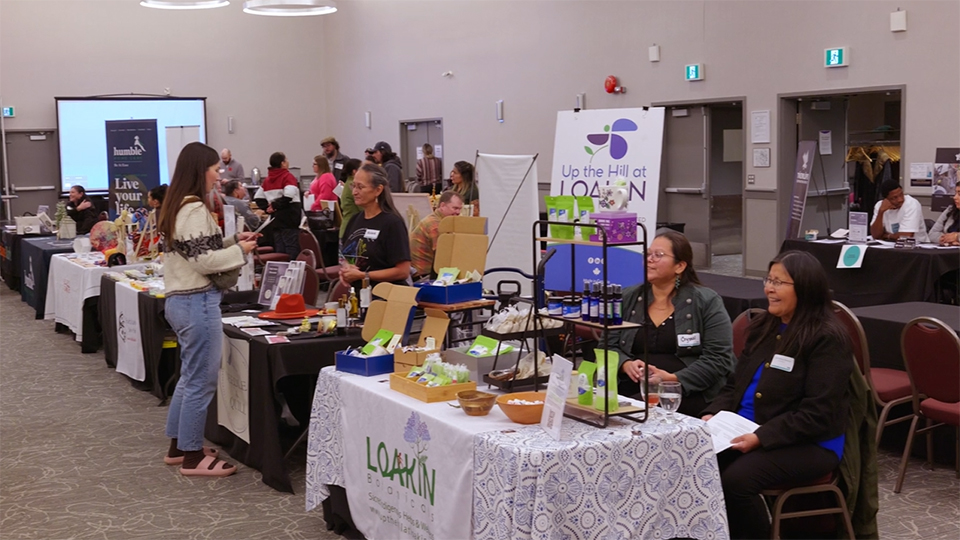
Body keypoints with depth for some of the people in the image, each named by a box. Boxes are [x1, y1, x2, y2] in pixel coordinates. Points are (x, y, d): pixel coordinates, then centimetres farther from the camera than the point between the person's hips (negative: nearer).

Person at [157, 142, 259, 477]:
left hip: (180, 299, 11)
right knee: (201, 381, -2)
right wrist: (239, 251, -8)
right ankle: (192, 457, 6)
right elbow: (203, 261, -20)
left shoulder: (176, 207, 14)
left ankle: (178, 446, 29)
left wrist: (232, 241, 11)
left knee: (190, 377, 20)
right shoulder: (195, 210, -17)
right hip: (197, 302, -10)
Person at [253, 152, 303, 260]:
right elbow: (288, 196, -25)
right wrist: (275, 205, -12)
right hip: (289, 219, -7)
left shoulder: (267, 179, 13)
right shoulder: (288, 176, -9)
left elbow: (258, 198, 12)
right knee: (292, 251, -7)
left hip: (276, 220, 7)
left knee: (279, 251, 10)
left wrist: (267, 208, 2)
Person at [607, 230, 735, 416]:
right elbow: (608, 346, 13)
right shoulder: (628, 299, 14)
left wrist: (673, 379, -17)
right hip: (630, 391, 4)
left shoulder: (707, 302, 1)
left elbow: (718, 358, -6)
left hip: (687, 395, -3)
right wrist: (626, 364, -9)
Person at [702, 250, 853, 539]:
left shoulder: (827, 338, -12)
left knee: (736, 480, -30)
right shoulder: (763, 327, 13)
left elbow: (817, 414, -17)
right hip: (746, 431, 7)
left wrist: (761, 438, -24)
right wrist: (713, 415, -1)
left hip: (809, 443, -7)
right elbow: (735, 385, 18)